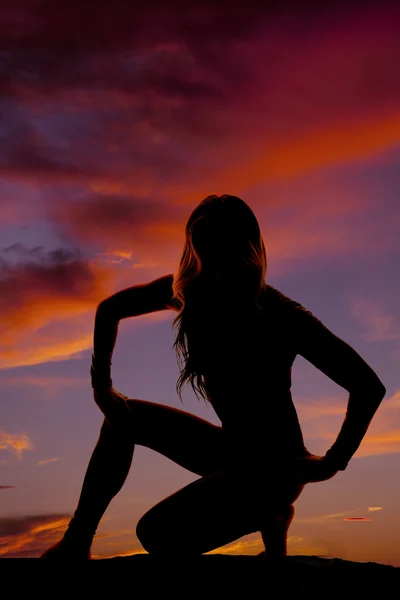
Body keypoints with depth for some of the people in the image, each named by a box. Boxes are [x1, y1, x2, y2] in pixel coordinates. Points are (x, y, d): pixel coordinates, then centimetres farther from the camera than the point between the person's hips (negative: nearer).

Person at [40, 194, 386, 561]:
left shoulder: (282, 316, -21)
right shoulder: (191, 290, -5)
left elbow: (368, 386, -22)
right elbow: (109, 310, 9)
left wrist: (334, 462, -18)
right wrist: (101, 386, 5)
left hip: (273, 466, -6)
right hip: (230, 449, 7)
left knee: (158, 533, -24)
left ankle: (269, 517, 1)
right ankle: (77, 541, 7)